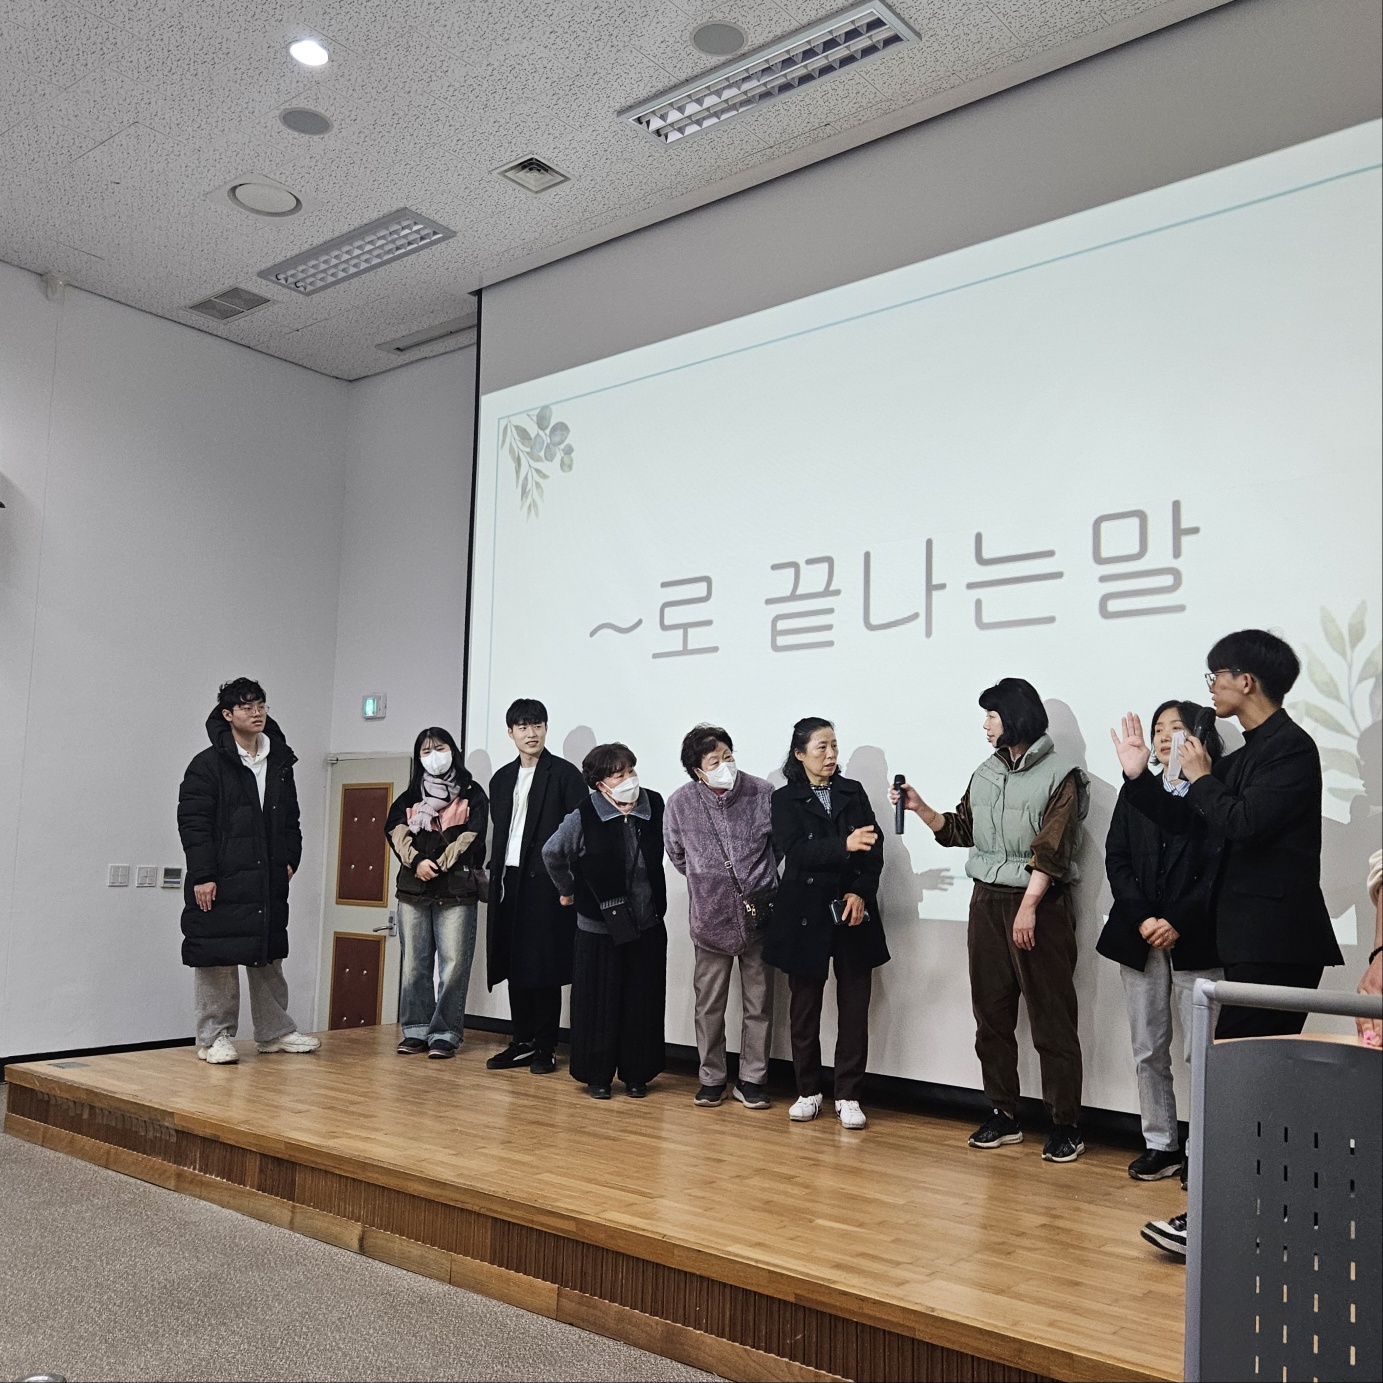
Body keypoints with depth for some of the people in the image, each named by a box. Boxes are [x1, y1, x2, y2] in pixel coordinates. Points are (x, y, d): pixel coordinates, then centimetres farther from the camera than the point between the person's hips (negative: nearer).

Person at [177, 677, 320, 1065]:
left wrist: (290, 859, 7)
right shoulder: (208, 765, -6)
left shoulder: (280, 763, 11)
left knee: (268, 956, 13)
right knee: (217, 959, 0)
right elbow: (192, 822, -10)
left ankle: (275, 1031, 24)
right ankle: (215, 1037, 12)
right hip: (219, 882, -6)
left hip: (268, 880, 6)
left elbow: (291, 819, 20)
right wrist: (201, 875, -16)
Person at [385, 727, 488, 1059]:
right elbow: (395, 829, 2)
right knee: (415, 961, 6)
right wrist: (416, 861, -15)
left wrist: (438, 866, -11)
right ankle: (416, 1030, 13)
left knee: (453, 963, -7)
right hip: (413, 888, 4)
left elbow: (472, 836, -5)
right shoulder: (410, 797, 17)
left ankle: (445, 1034, -2)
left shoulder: (472, 793, 7)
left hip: (456, 890, -3)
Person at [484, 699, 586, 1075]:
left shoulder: (565, 774, -2)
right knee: (515, 967, 8)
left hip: (545, 883, -6)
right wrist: (494, 875, 13)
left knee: (544, 969, -1)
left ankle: (545, 1048, 7)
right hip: (509, 881, 6)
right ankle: (522, 1043, 17)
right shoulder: (502, 779, 17)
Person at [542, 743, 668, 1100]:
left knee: (642, 1004, 9)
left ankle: (636, 1074, 23)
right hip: (599, 926, -3)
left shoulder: (654, 808, -6)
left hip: (648, 926, 3)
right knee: (599, 1004, 5)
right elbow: (552, 854, 1)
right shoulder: (583, 818, -15)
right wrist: (567, 890, 11)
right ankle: (597, 1076, 19)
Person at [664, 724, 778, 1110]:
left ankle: (752, 1080, 20)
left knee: (759, 1003, 8)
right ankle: (711, 1079, 23)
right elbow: (676, 855, 12)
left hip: (758, 914, 0)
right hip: (711, 918, 0)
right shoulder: (680, 803, -6)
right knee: (709, 1005, 9)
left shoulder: (762, 793, -8)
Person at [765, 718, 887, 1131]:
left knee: (854, 1006, 3)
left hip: (853, 912, 2)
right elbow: (794, 850, -14)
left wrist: (861, 892, -12)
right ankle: (808, 1092, 20)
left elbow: (874, 848, 3)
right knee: (805, 1007, 7)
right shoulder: (785, 799, 1)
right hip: (806, 914, -2)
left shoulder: (853, 792, 9)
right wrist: (844, 846, -29)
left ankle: (848, 1096, 13)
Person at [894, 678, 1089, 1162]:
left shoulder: (1061, 775, -7)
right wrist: (921, 808, 5)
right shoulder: (985, 773, 13)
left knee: (1052, 1018, -2)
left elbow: (1051, 848, -15)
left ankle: (1066, 1125, 6)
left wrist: (1028, 907, -22)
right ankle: (1004, 1115, 18)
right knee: (991, 1013, 9)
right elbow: (962, 829, 19)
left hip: (1039, 904, -6)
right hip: (987, 902, 6)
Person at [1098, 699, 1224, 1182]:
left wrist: (1178, 922, -15)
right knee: (1149, 1050, 9)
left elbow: (1221, 868, -9)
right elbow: (1116, 859, 6)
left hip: (1195, 939, -4)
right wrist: (1142, 919, -7)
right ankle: (1160, 1144, 19)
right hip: (1139, 936, 5)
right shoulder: (1136, 793, 12)